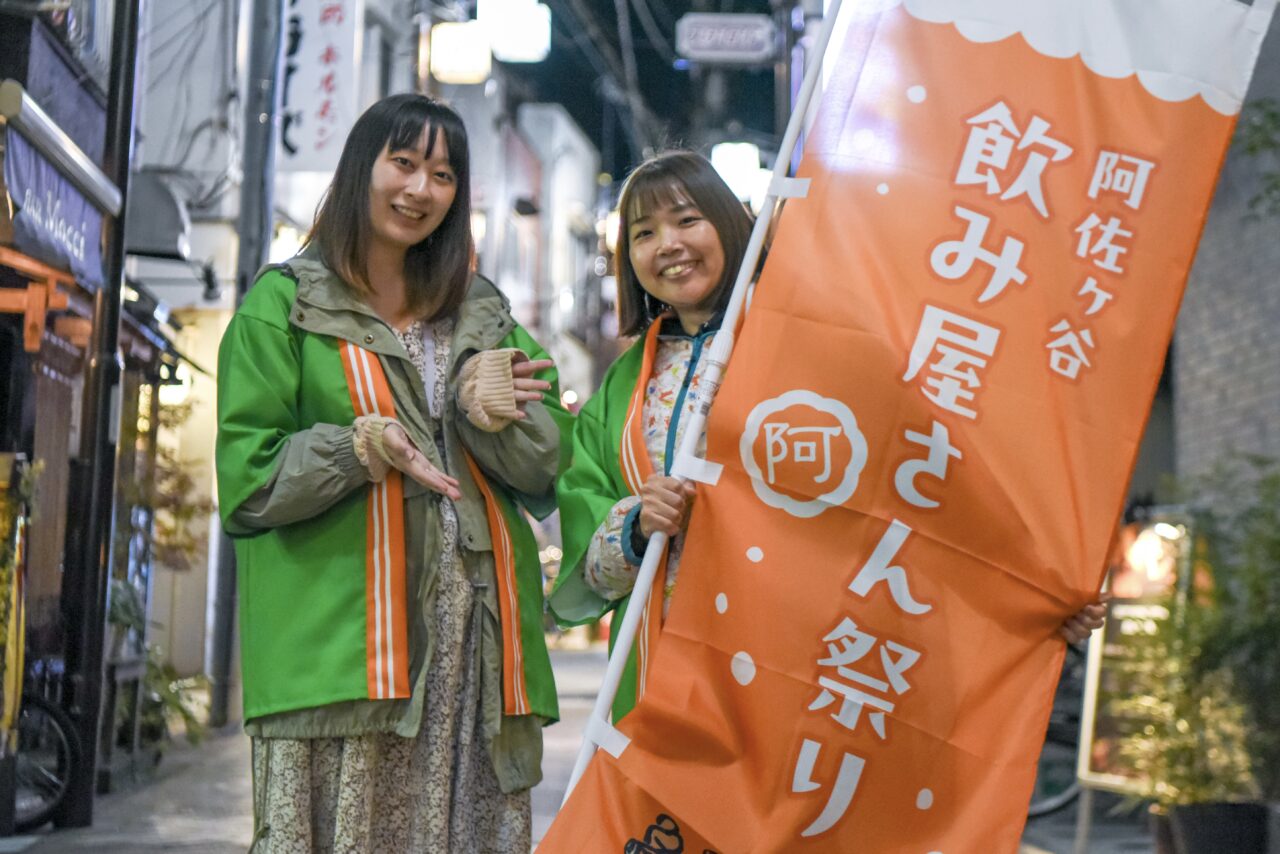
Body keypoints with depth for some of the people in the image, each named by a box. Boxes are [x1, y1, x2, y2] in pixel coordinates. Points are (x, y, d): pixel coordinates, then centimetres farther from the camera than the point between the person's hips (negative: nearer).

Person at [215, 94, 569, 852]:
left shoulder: (482, 313, 21)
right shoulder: (284, 304, 8)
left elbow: (544, 467, 10)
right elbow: (249, 479, 0)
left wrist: (485, 404, -10)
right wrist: (363, 449, -15)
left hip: (477, 639, 4)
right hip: (340, 639, -3)